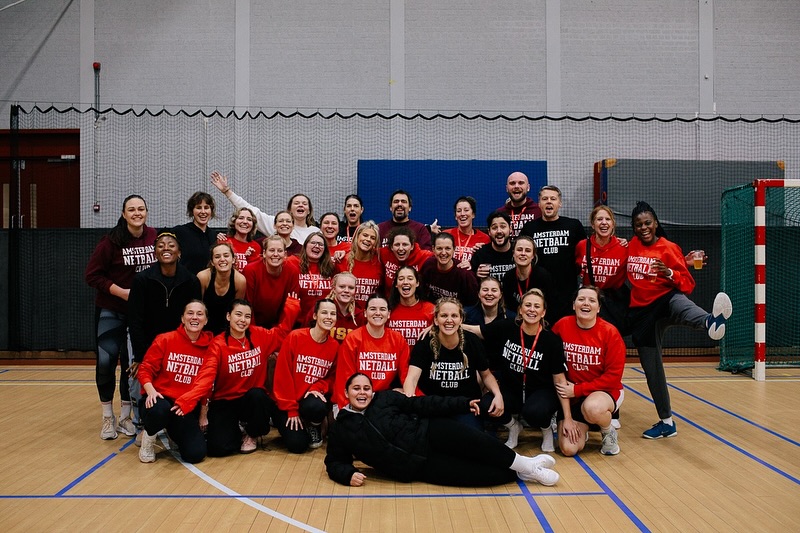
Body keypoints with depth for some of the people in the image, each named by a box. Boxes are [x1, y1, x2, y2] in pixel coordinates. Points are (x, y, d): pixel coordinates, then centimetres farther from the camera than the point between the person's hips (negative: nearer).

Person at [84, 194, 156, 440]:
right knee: (106, 360, -9)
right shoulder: (112, 240, -11)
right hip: (111, 311, -2)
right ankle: (107, 417, 10)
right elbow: (92, 275, -9)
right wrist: (122, 292, -18)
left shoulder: (154, 237, -3)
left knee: (133, 363, 8)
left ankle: (126, 416, 22)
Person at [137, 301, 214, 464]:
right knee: (159, 411, -40)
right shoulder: (165, 340, -4)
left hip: (188, 407, 2)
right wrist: (151, 391, -21)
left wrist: (195, 407, -5)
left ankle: (174, 433, 20)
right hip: (159, 398, -2)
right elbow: (145, 369, -3)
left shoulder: (209, 346, 0)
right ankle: (148, 437, -1)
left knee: (196, 454, -16)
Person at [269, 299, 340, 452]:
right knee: (297, 445, -18)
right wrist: (291, 409, -14)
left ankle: (314, 427, 4)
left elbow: (332, 376, 7)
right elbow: (283, 375, -13)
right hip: (286, 402, -2)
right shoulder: (295, 337, -15)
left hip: (311, 398, 2)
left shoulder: (334, 346, -4)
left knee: (317, 408, -35)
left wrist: (318, 388, -16)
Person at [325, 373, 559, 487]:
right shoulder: (340, 430, 3)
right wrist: (348, 474, -16)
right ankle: (519, 474, -4)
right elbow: (334, 462, 9)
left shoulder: (385, 398, 6)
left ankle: (524, 464, -9)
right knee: (472, 473, -17)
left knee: (473, 440, -23)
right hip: (417, 466, -2)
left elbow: (422, 404, 4)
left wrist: (462, 404, 0)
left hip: (427, 433, 2)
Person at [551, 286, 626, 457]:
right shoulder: (562, 326, -8)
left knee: (592, 408, -38)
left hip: (605, 391, -2)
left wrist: (577, 389, -17)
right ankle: (582, 428, 24)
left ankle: (609, 433, -2)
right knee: (569, 449, -12)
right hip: (571, 395, 2)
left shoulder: (610, 332, -14)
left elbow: (614, 375, -13)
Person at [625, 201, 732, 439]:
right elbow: (625, 275, 23)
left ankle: (711, 321, -78)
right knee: (651, 368, 5)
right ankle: (666, 422, 20)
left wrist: (669, 272, -25)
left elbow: (688, 284, -7)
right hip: (641, 311, 4)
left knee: (680, 304, -42)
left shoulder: (669, 248, -3)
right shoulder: (631, 246, 7)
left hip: (667, 299, -3)